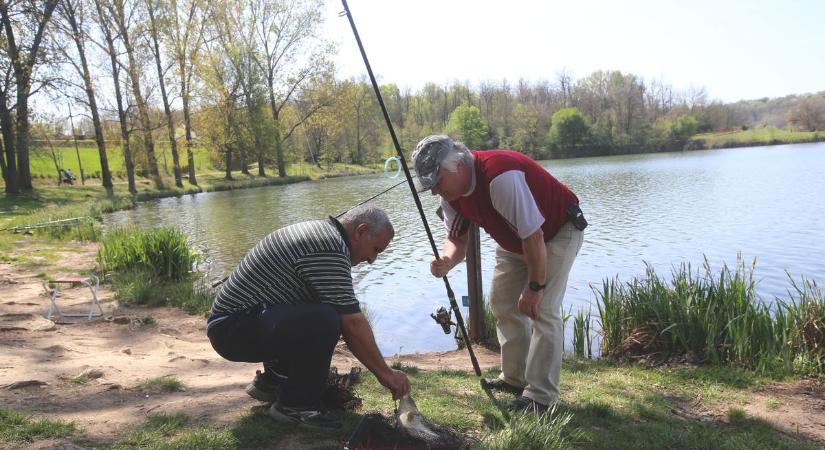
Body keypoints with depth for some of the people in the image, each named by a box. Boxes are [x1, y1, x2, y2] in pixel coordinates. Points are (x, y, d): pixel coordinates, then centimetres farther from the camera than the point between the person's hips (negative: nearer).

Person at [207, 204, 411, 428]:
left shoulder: (320, 232, 13)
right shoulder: (330, 249, -20)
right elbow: (353, 323, -21)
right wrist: (385, 373, -10)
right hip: (234, 329, -11)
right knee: (324, 320, -29)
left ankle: (271, 380, 20)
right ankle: (295, 405, -11)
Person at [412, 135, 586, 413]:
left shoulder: (501, 177, -39)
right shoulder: (451, 192, -11)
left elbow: (533, 236, -34)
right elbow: (457, 238, -4)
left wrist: (535, 287, -25)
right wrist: (447, 261, -27)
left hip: (558, 231, -8)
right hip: (516, 240, 9)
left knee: (542, 309, -15)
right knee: (502, 303, 9)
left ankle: (541, 396, -6)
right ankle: (514, 379, 22)